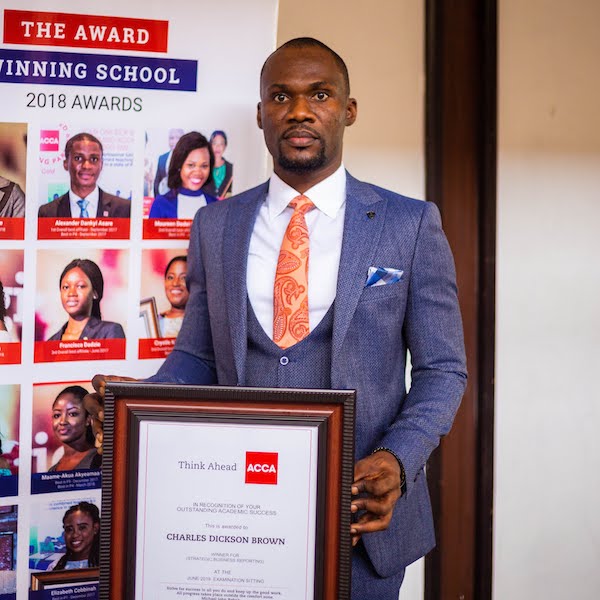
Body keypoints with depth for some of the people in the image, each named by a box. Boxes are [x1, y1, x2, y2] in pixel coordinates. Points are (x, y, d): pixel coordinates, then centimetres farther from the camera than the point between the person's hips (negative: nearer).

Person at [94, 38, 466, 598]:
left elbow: (441, 370, 0)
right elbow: (197, 357, 9)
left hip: (362, 516, -1)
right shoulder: (215, 226, 5)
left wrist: (397, 459, -16)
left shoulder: (411, 224, -2)